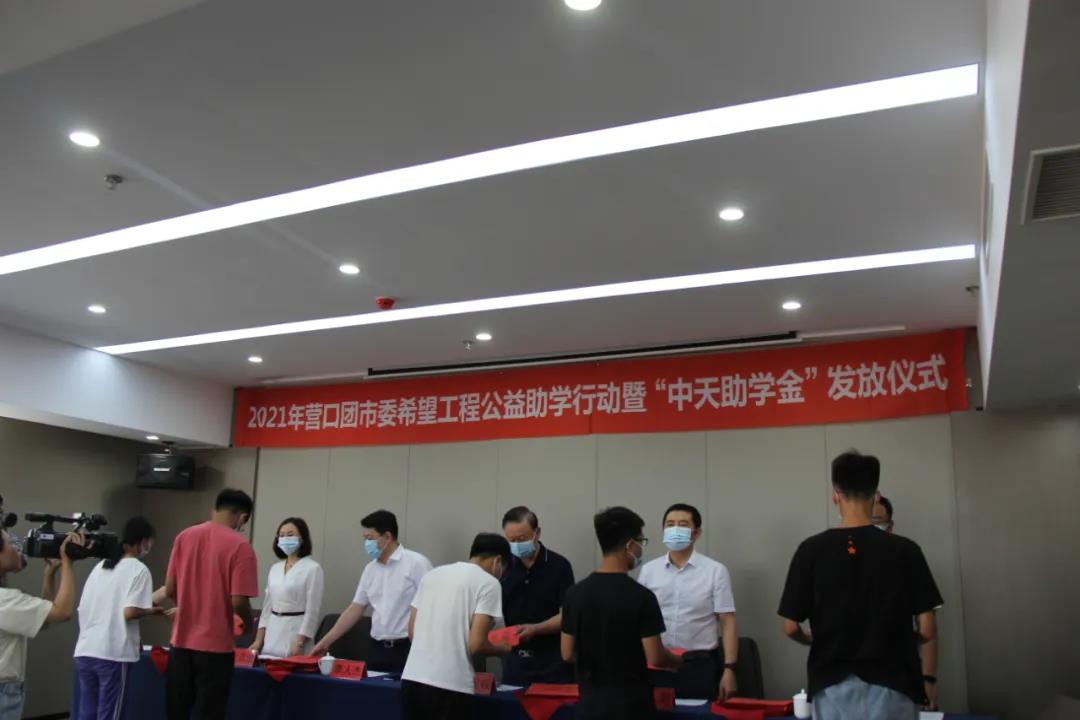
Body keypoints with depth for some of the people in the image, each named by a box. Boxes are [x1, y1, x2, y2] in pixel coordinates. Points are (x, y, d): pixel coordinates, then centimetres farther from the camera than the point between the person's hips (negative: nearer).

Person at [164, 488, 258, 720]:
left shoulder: (184, 536, 3)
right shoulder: (240, 546, -13)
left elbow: (170, 590, 5)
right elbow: (238, 601, -17)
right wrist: (249, 624, 3)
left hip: (182, 640, 5)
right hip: (216, 644, -5)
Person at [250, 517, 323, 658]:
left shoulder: (312, 568, -8)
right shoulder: (274, 568, 12)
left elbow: (312, 610, -11)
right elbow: (267, 605, 14)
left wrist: (300, 643, -14)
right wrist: (259, 639, 9)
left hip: (295, 631, -6)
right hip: (272, 632, 6)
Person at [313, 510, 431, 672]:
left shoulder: (416, 563, -10)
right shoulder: (370, 569, 11)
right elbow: (355, 609, 15)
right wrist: (325, 642, 12)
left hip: (407, 649, -6)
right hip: (378, 649, 6)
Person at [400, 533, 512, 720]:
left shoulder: (432, 574, 15)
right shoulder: (488, 582, -3)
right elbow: (476, 645, -9)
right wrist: (505, 648, 10)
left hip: (412, 678, 6)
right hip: (449, 685, -6)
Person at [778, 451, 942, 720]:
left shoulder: (812, 550, -6)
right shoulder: (903, 550, -6)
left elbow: (791, 628, -3)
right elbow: (927, 630, -4)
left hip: (832, 686, 1)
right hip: (889, 686, 0)